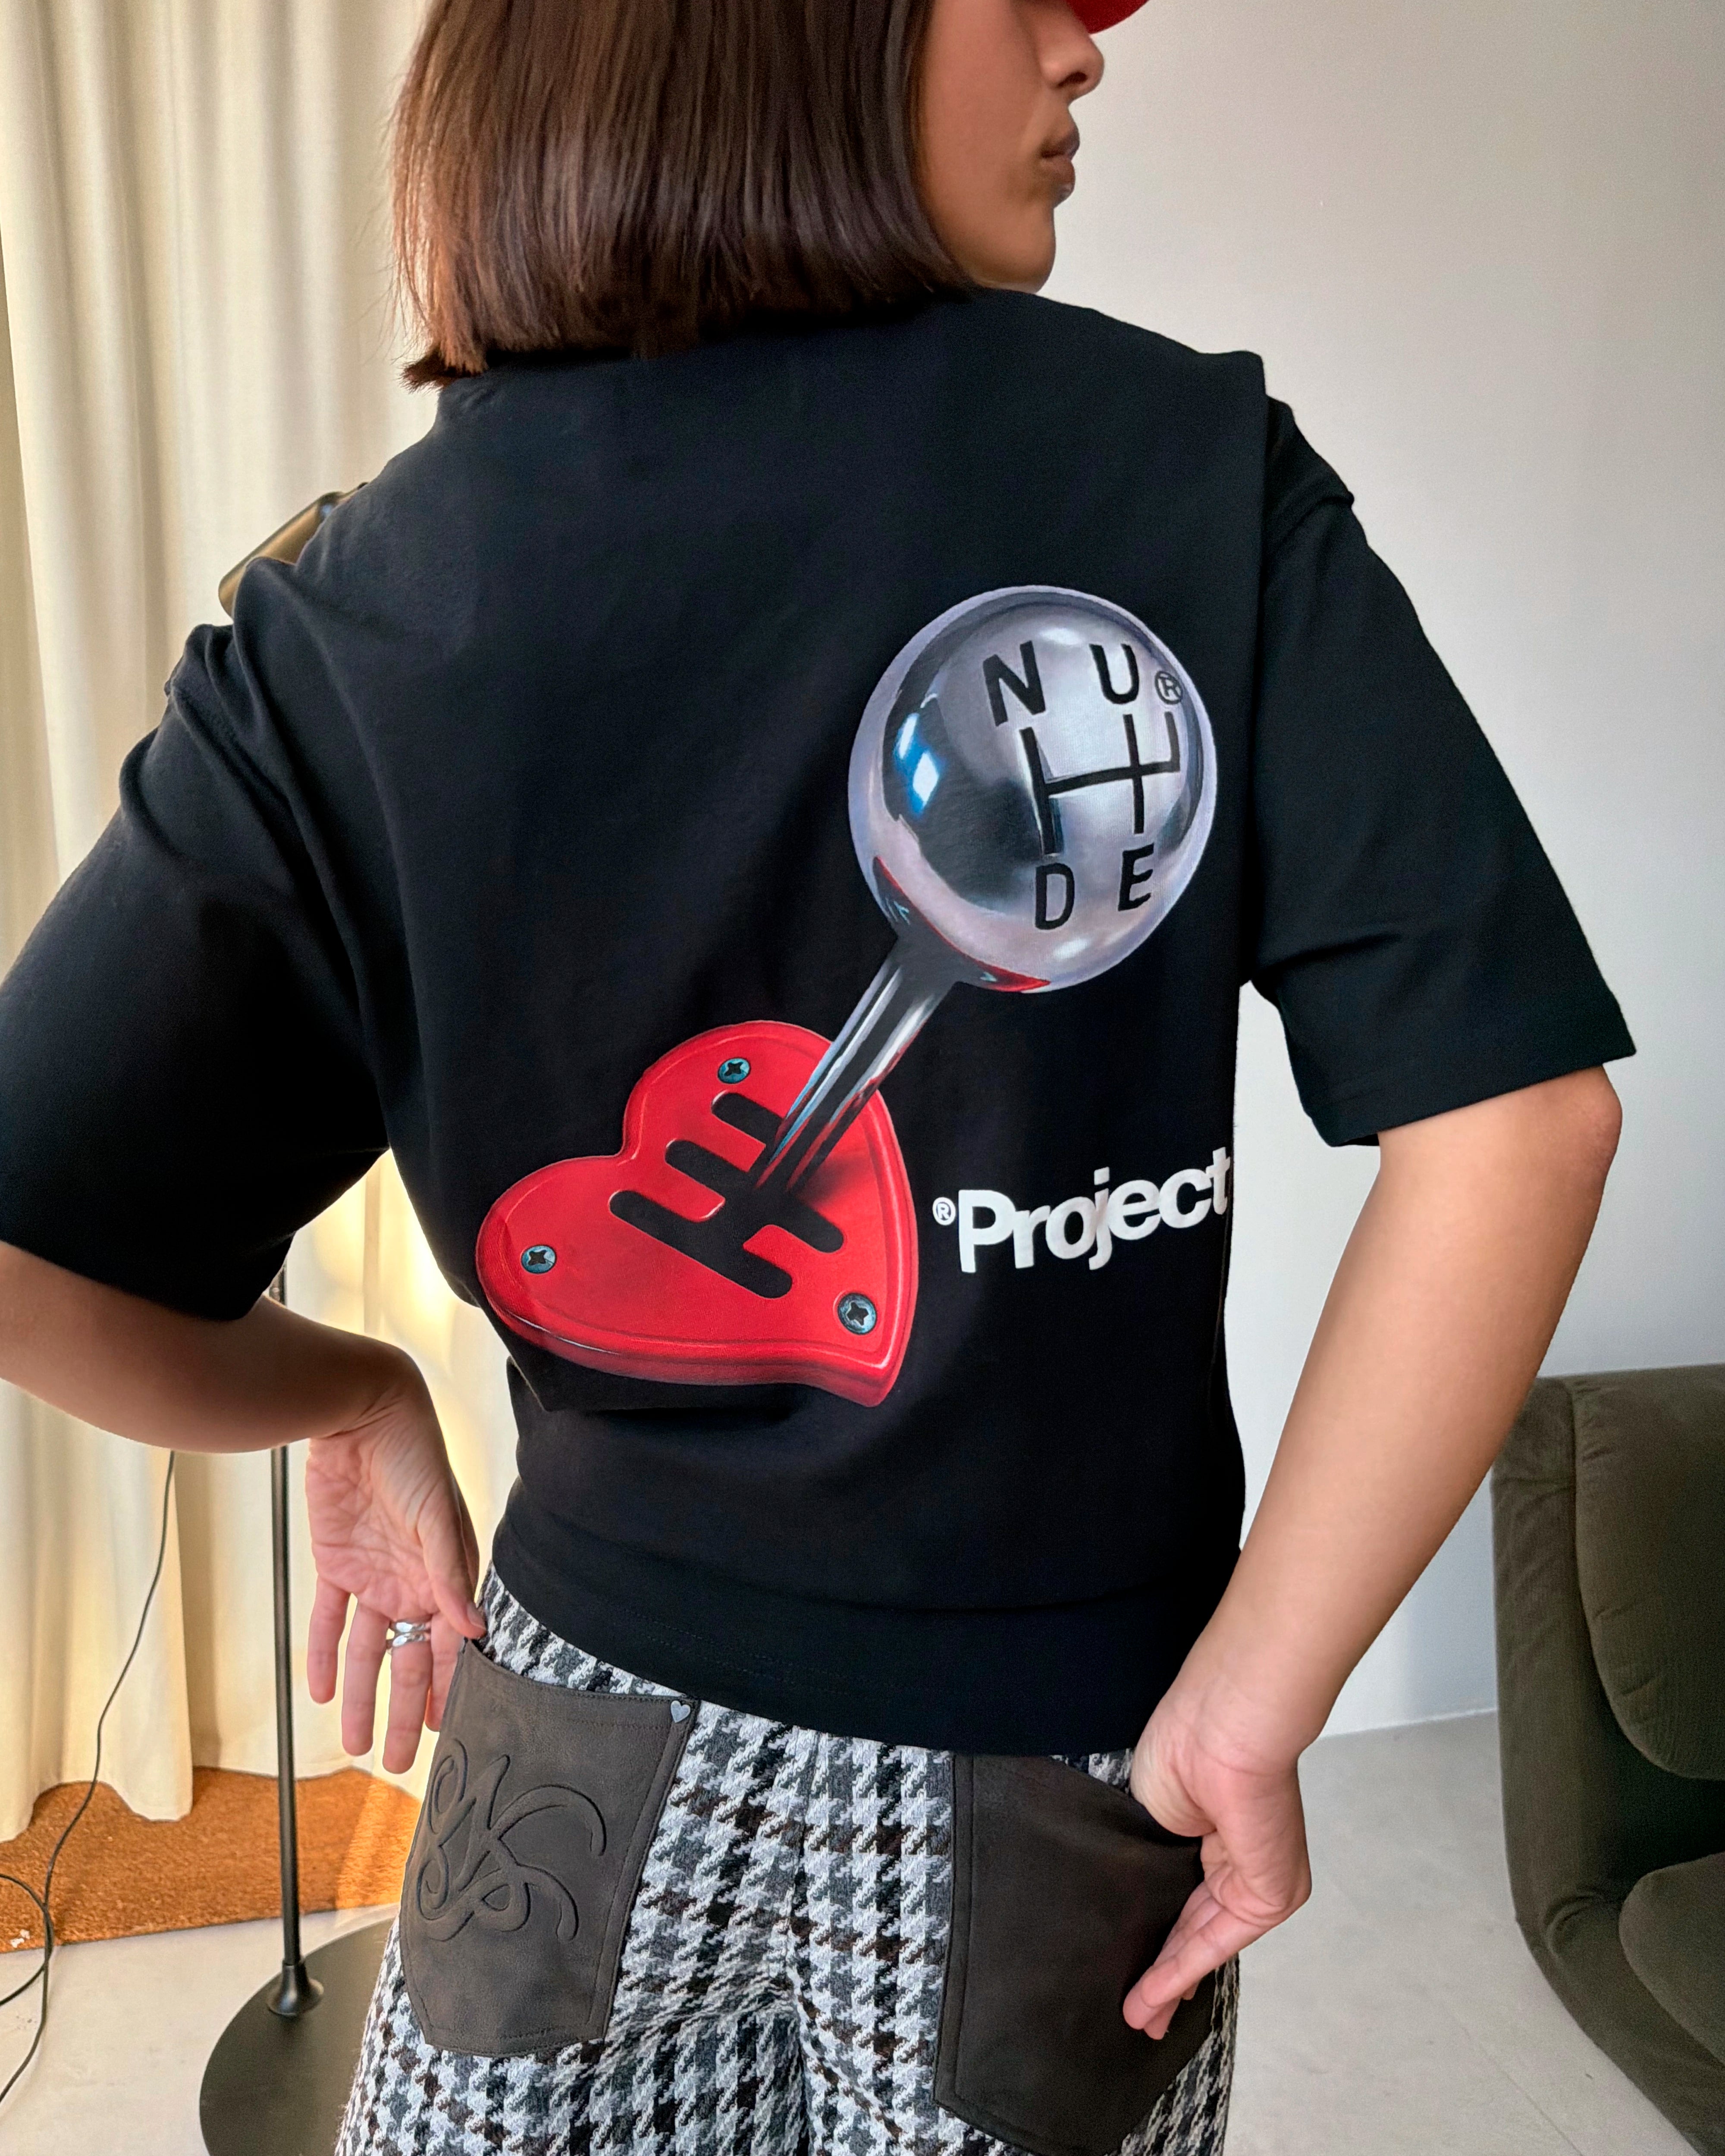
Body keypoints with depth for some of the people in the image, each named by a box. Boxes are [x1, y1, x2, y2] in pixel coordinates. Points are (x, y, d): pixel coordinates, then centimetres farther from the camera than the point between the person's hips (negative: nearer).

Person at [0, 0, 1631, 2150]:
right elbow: (1514, 1106, -18)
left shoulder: (348, 622, -11)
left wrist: (353, 1399, 5)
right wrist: (1250, 1704, -11)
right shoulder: (1194, 465, -13)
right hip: (1052, 1788, 0)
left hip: (597, 1743, 1)